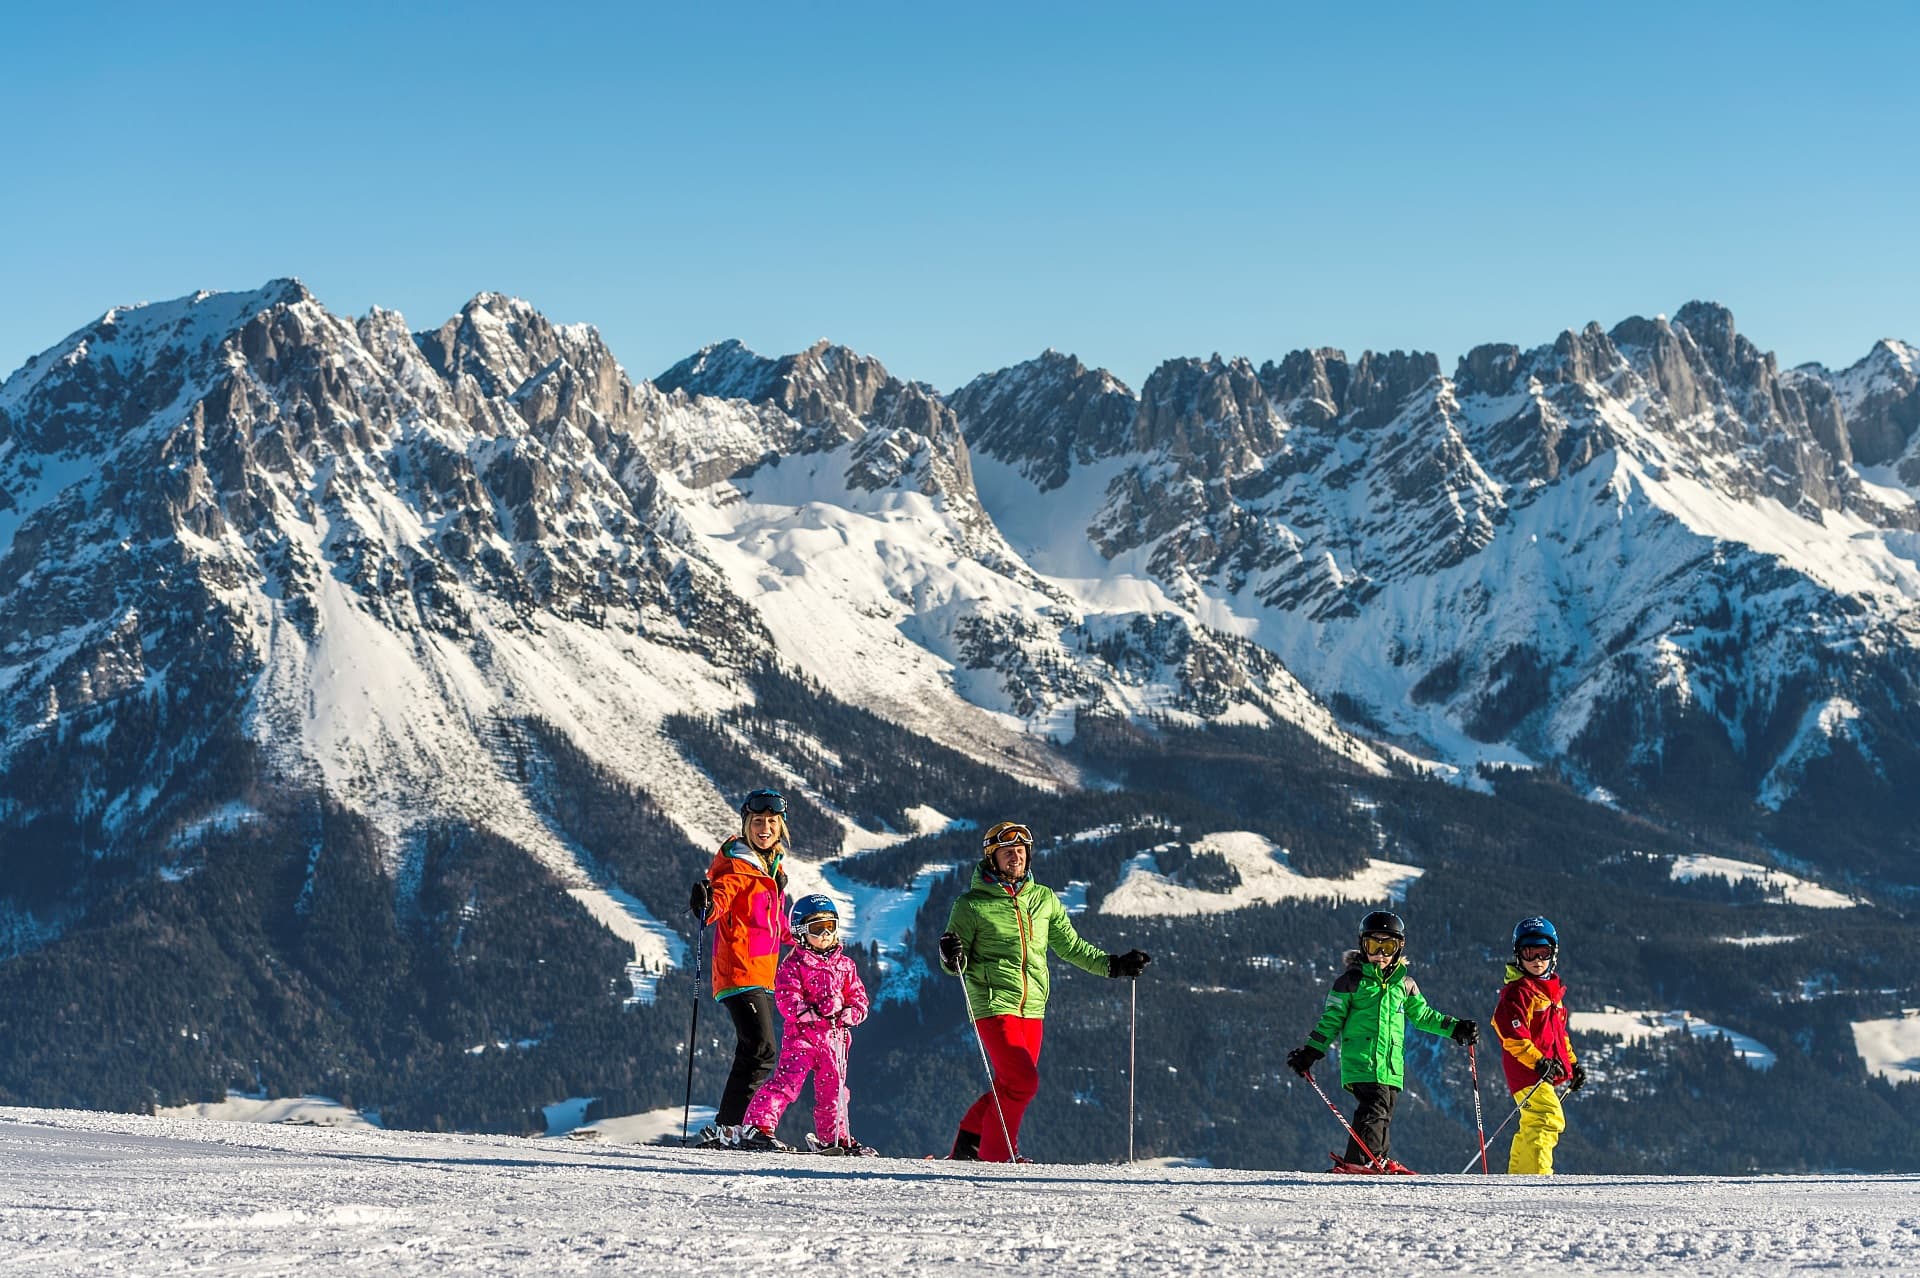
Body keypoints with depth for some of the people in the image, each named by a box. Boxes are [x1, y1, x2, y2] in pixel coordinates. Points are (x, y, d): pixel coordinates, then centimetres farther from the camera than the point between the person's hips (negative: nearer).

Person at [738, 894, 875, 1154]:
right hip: (801, 1035, -5)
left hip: (834, 1036, 5)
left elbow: (857, 997, 15)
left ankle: (834, 1136, 27)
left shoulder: (845, 965, 16)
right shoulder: (794, 964, -1)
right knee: (787, 1081, -16)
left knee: (833, 1088, 13)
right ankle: (758, 1128, -20)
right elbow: (786, 997, -11)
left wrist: (849, 1013, -6)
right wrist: (806, 1012, -26)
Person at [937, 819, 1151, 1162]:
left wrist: (1113, 964, 11)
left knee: (1011, 1085, 8)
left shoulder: (1044, 899, 11)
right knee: (1022, 1081, -16)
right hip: (993, 1005, -6)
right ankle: (996, 1155, -1)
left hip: (1032, 1008, 6)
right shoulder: (972, 904, -3)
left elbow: (1071, 947, 20)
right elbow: (959, 964, -2)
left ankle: (967, 1146, 24)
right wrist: (951, 956, -25)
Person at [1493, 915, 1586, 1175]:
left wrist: (1572, 1063, 24)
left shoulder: (1553, 988, 18)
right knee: (1548, 1120, -23)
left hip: (1548, 1070, 10)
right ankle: (1537, 1176, -28)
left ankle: (1516, 1181, 25)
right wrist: (1537, 1061, -27)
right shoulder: (1517, 992, -12)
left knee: (1531, 1128, 16)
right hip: (1527, 1071, -10)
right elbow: (1510, 1030, -21)